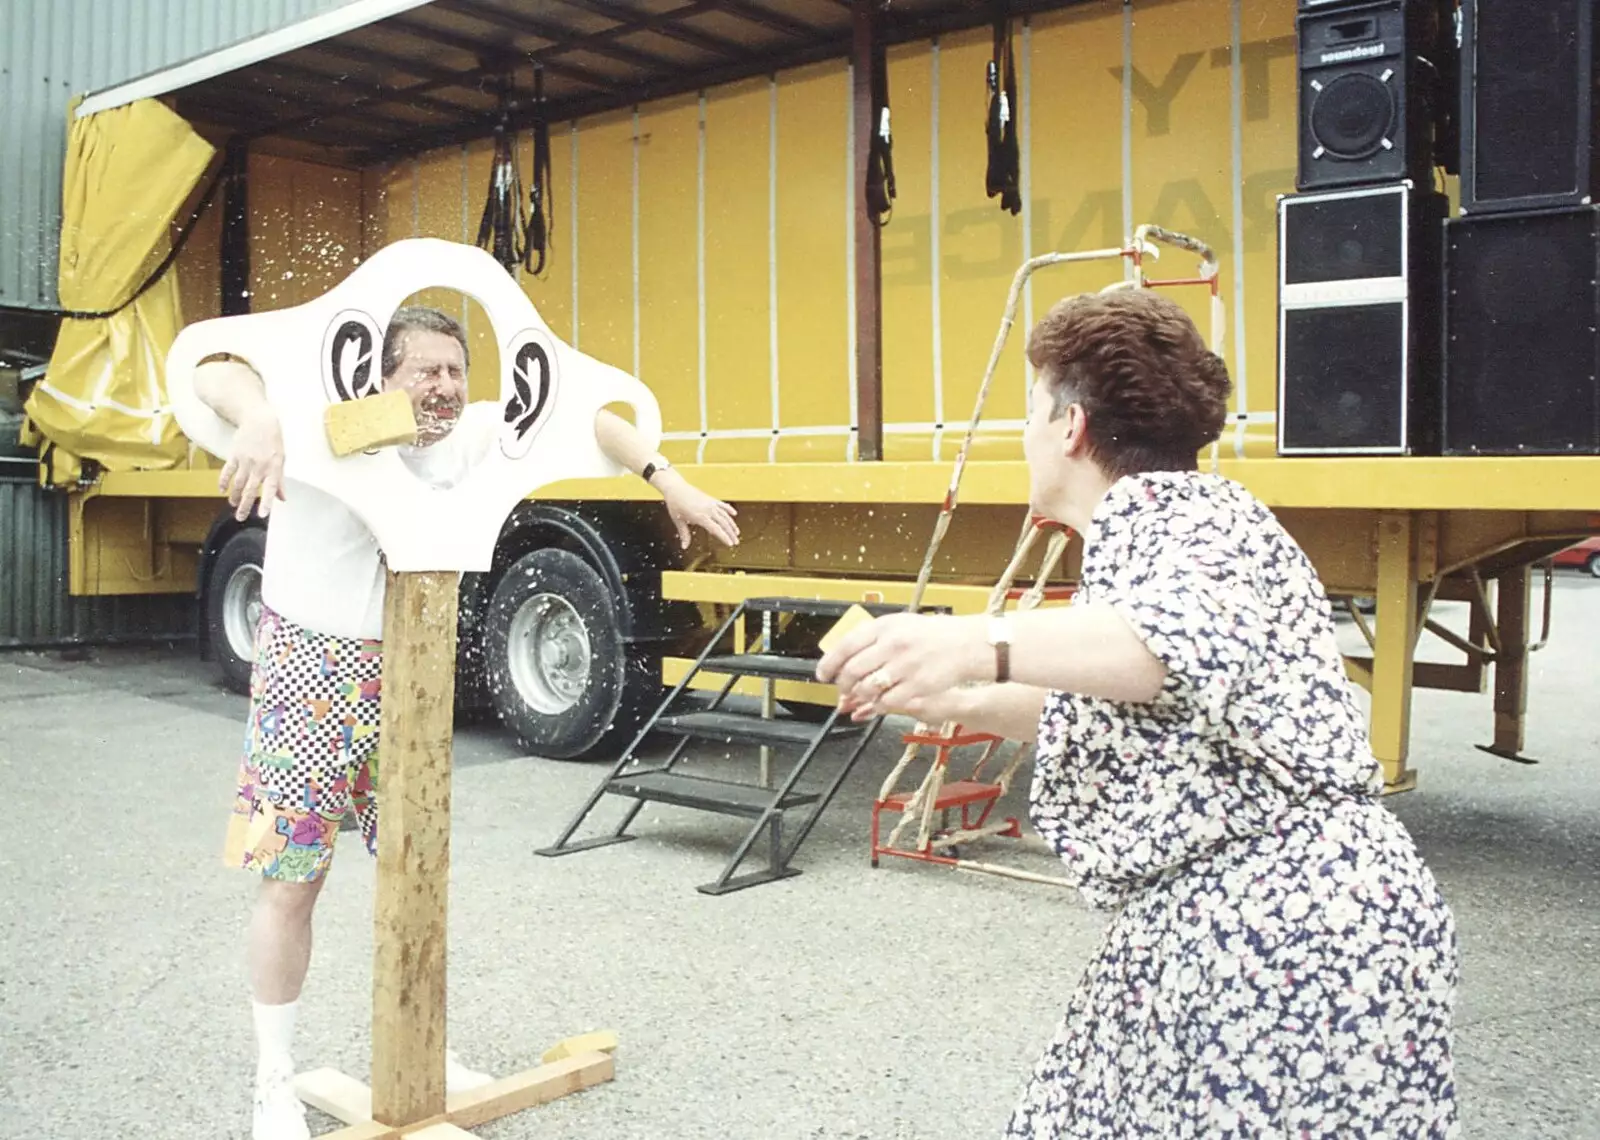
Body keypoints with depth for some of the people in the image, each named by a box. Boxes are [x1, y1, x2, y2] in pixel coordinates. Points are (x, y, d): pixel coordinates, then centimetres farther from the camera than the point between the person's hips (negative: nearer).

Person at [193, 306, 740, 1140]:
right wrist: (259, 419, -52)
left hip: (409, 674, 5)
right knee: (292, 881, 4)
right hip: (309, 672, -5)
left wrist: (669, 483, -12)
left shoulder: (468, 434, -4)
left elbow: (579, 415, 0)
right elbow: (214, 372, -30)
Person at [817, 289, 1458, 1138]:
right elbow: (1103, 715, 29)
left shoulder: (1168, 507, -10)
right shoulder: (1142, 528, 20)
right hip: (1211, 934, 10)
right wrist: (953, 699, 30)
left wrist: (980, 643, -47)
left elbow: (1198, 639, -34)